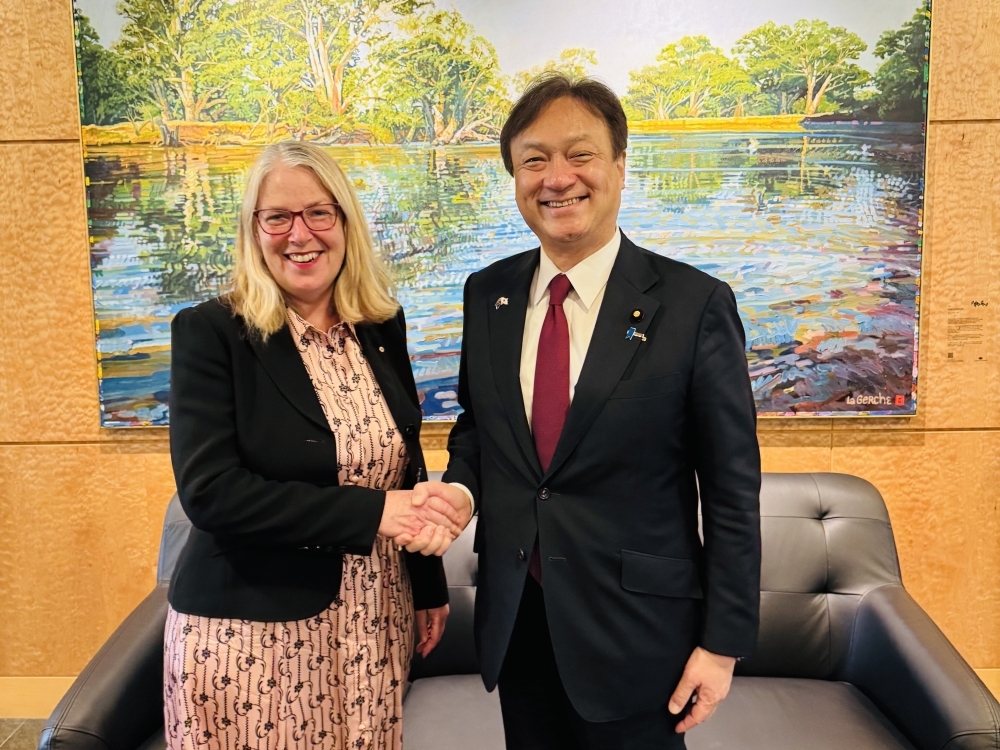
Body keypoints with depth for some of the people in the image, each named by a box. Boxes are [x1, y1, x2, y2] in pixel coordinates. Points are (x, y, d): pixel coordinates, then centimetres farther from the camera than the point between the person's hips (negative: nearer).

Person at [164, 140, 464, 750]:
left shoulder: (382, 327, 2)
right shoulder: (210, 333, -11)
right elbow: (208, 491, -18)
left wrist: (430, 587, 13)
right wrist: (369, 512, -22)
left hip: (373, 620, 4)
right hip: (249, 628, -4)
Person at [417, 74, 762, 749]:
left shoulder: (695, 305, -13)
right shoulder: (487, 294, 1)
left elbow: (732, 490, -9)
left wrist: (724, 641, -8)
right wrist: (462, 486, -8)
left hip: (634, 629, -4)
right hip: (514, 618, 4)